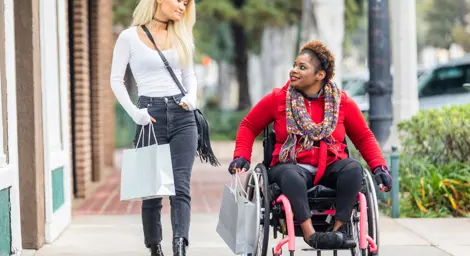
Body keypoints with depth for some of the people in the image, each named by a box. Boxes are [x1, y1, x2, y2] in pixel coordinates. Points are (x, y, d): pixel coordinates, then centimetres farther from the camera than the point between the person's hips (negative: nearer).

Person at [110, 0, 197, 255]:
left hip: (181, 114, 3)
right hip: (151, 115, -3)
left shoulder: (181, 36, 13)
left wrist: (191, 96, 0)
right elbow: (116, 80, 1)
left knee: (180, 187, -12)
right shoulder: (130, 37, 0)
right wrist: (134, 112, -10)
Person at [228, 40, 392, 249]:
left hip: (330, 167, 2)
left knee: (353, 167, -31)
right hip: (291, 166, -1)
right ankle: (310, 234, -46)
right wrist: (242, 156, -2)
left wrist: (379, 166, -1)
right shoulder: (277, 99, 4)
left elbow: (364, 137, 13)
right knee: (291, 176, -38)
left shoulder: (341, 101, 6)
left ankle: (339, 228, -29)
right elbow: (248, 126, 14)